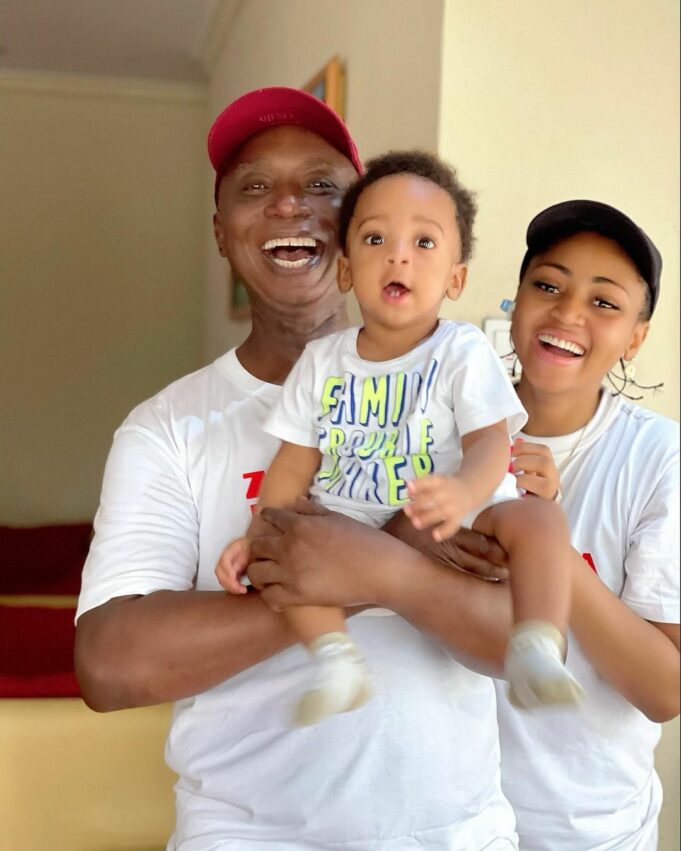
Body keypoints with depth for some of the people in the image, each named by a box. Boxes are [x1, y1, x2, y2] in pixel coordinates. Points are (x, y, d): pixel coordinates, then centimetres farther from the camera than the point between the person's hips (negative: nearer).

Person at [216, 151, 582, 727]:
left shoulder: (464, 351, -3)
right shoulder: (321, 362, 7)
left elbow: (491, 440, -14)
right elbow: (295, 464, 9)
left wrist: (464, 492, -37)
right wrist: (256, 536, -4)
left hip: (454, 526, -2)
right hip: (351, 533, 3)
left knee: (538, 516, -27)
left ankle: (536, 654, -33)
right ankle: (336, 658, -24)